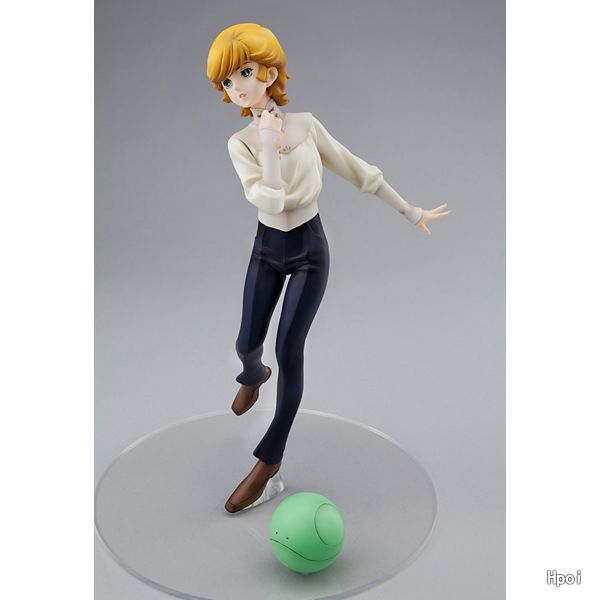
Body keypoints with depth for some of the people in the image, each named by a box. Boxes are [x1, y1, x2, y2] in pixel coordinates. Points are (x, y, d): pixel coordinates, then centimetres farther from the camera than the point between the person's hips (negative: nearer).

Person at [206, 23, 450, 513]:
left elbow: (358, 171, 1)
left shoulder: (306, 123, -7)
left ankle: (270, 458, 7)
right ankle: (253, 377, 49)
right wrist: (268, 140, -25)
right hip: (267, 249, 2)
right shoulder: (240, 143, -9)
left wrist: (411, 211, 5)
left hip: (309, 251, -1)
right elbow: (270, 201, -26)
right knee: (247, 344, 6)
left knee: (289, 351, -7)